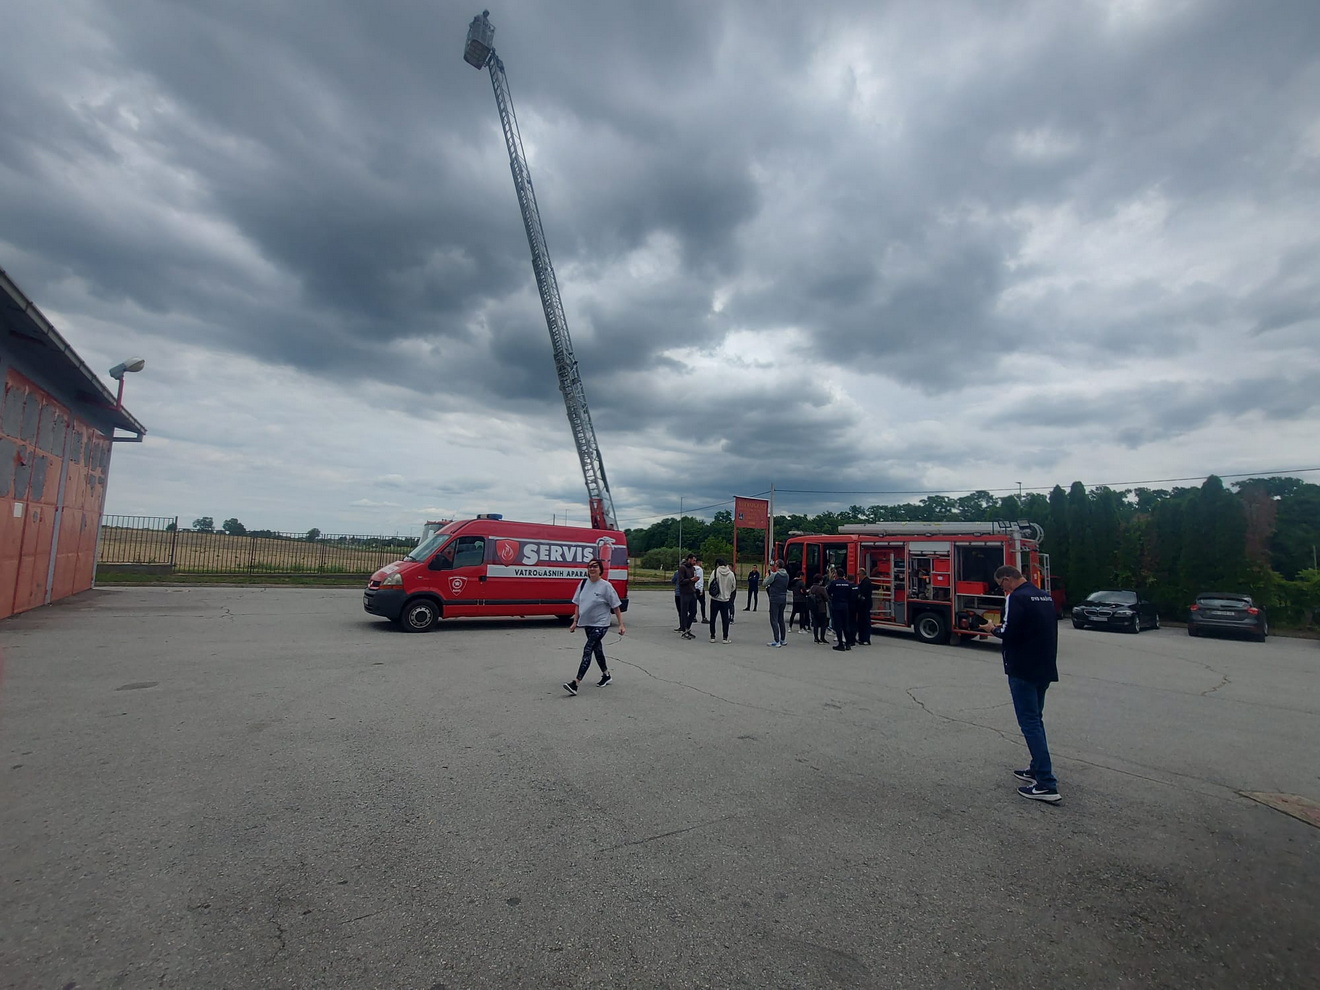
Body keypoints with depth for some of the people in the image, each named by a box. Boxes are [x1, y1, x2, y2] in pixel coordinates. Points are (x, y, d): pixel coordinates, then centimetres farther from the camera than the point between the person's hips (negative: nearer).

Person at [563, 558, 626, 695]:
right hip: (587, 624, 6)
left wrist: (621, 624, -10)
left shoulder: (606, 586, -13)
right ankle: (606, 675, 39)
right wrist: (575, 621, 6)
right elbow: (577, 604, 11)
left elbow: (616, 606, -9)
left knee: (587, 650, -14)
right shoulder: (583, 584, 2)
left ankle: (575, 684, -17)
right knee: (597, 649, 19)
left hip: (600, 625, -6)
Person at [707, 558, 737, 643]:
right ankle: (725, 637, 8)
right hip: (726, 599, 2)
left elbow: (710, 585, -7)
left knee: (712, 618, 10)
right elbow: (734, 587, 7)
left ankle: (712, 636, 13)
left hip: (715, 599, -1)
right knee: (725, 619, 8)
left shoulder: (715, 572, -10)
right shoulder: (731, 573, -3)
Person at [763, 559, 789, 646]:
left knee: (774, 620, -3)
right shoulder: (786, 575, 6)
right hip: (783, 599, 7)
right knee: (781, 619, 17)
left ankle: (776, 641, -6)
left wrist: (767, 576, 12)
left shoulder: (774, 575, -16)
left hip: (775, 599, -7)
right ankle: (783, 640, 22)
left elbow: (765, 583, -7)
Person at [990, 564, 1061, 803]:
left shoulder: (1017, 598, -16)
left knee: (1030, 723, -4)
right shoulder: (1045, 596, 11)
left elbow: (1008, 634, -22)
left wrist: (994, 629, -1)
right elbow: (1047, 629, 18)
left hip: (1023, 669, -9)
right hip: (1045, 668, 9)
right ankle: (1037, 770, 30)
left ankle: (1047, 785, -4)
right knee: (1036, 720, 20)